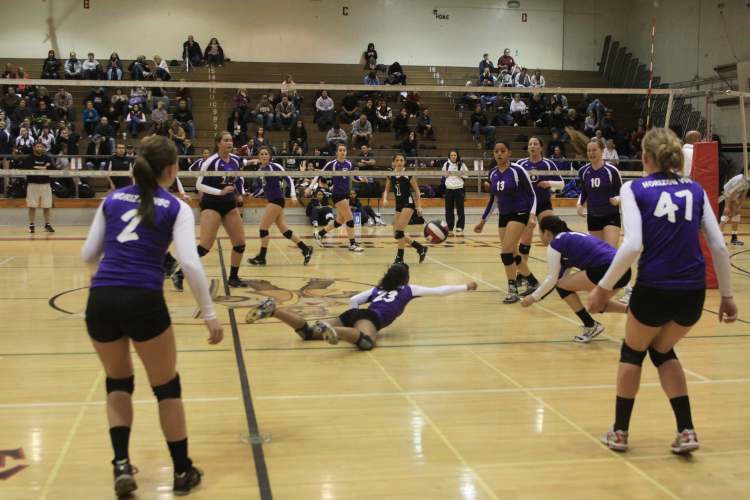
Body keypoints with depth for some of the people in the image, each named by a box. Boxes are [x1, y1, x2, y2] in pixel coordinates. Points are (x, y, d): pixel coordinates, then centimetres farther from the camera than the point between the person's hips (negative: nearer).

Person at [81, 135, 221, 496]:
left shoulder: (112, 200, 14)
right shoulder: (176, 208, 4)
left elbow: (88, 255, 15)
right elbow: (190, 264, -8)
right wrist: (209, 314, -4)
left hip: (100, 300, 4)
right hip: (143, 301, -3)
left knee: (118, 382, 26)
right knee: (166, 388, 14)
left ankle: (122, 464, 15)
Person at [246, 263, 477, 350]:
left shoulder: (377, 289, 35)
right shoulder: (408, 290, 23)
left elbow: (353, 300, 28)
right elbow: (439, 291, 25)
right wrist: (465, 287, 37)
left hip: (353, 314, 7)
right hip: (369, 318, -7)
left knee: (308, 332, -4)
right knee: (365, 341, -40)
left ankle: (272, 309, -23)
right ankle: (330, 330, -65)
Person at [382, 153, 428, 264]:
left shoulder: (408, 174, -9)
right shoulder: (390, 175, 3)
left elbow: (416, 190, -4)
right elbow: (386, 190, 13)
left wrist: (419, 206, -9)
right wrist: (385, 199, -8)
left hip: (408, 203, -7)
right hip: (398, 205, 7)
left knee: (399, 231, -17)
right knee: (396, 234, 5)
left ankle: (400, 258, -6)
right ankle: (421, 248, 19)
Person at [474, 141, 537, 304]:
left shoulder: (517, 170, -14)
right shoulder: (492, 174, 3)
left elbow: (531, 194, -9)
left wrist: (532, 214, -23)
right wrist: (483, 221, 16)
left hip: (519, 213, -7)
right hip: (504, 216, 7)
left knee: (507, 251, -17)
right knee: (512, 254, 9)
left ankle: (513, 290, -7)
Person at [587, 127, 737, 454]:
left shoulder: (634, 189, -2)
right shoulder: (695, 190, 9)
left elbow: (633, 246, -15)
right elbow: (719, 247, 5)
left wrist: (604, 287, -9)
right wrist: (727, 295, 11)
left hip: (654, 289, -4)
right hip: (693, 292, 4)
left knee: (633, 352, 22)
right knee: (662, 351, 27)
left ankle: (620, 431, 28)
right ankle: (686, 431, 19)